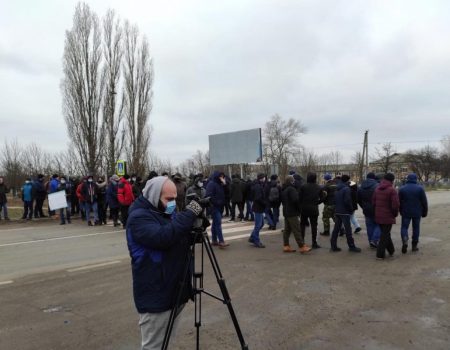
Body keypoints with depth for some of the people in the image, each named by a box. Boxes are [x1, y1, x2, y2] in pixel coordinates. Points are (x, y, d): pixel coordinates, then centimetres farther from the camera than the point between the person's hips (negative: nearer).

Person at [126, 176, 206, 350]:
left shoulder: (168, 212, 10)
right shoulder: (139, 217, -17)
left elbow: (183, 241, 14)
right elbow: (162, 238, -33)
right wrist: (189, 213, -31)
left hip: (176, 291, 8)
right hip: (156, 296, -8)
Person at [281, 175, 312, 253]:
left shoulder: (283, 189, 13)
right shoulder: (291, 189, -17)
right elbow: (295, 199, -24)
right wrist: (299, 209, -10)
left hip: (286, 212, 9)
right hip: (292, 213, -9)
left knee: (287, 229, 12)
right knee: (297, 230, -7)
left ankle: (286, 246, 15)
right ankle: (302, 246, -5)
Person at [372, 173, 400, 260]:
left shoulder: (377, 189, 6)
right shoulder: (392, 190, -15)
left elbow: (373, 202, 9)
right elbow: (395, 204, -19)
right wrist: (395, 214, -2)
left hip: (378, 216, 6)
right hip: (388, 216, -6)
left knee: (385, 233, 20)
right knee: (385, 235, 2)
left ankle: (391, 250, 32)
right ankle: (380, 254, 3)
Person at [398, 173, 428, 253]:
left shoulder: (402, 188, -3)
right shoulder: (420, 188, -5)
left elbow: (399, 202, 2)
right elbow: (424, 202, -2)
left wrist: (401, 211, 13)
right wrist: (424, 212, 8)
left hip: (405, 212, 0)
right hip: (417, 213, 0)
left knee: (404, 227, 6)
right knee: (416, 228, 11)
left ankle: (405, 240, -20)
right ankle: (414, 245, 15)